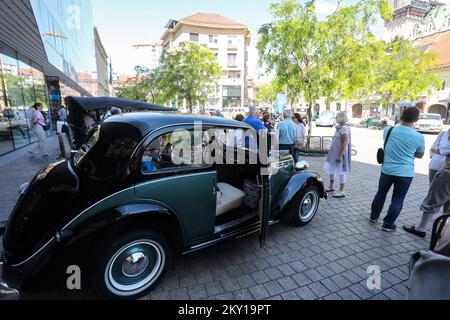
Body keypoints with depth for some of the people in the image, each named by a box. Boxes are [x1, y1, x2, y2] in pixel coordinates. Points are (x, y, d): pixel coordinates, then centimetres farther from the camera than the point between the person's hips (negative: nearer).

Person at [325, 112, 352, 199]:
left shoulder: (344, 129, -18)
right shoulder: (340, 127, 10)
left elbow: (344, 143, -22)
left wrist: (340, 155, -24)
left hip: (340, 153, -10)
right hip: (334, 152, 10)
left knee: (341, 171, -2)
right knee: (331, 169, 18)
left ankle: (342, 191, 7)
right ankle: (331, 186, 33)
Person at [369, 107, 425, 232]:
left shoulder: (388, 130, -4)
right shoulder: (419, 137, -10)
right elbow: (420, 155, 6)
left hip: (387, 170, 3)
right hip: (405, 173, -2)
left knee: (381, 194, 19)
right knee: (398, 199, 9)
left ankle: (374, 216, 30)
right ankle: (388, 224, 14)